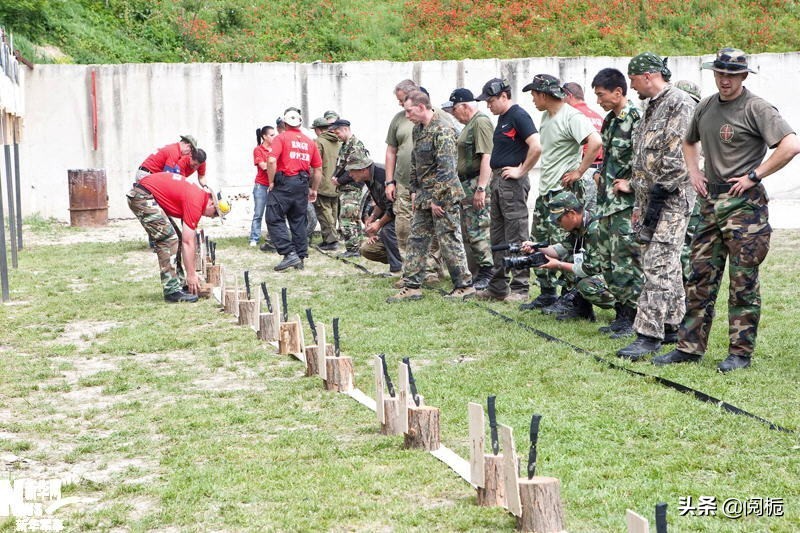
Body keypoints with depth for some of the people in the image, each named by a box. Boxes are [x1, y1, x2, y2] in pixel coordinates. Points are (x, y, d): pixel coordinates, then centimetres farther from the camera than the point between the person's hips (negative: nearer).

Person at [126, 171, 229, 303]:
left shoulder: (200, 194, 14)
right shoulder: (196, 203, -16)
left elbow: (192, 239, 21)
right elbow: (187, 243, -15)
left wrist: (192, 272, 23)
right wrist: (191, 275, -8)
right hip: (143, 197, -11)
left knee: (170, 239, 14)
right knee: (168, 240, -12)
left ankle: (177, 284, 19)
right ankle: (172, 291, -10)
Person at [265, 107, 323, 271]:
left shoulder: (281, 138, -3)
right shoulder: (309, 142, 13)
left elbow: (272, 161, -16)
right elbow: (318, 168, 14)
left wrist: (271, 182, -5)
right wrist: (313, 189, 22)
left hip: (284, 183, -5)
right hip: (302, 184, 5)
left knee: (274, 219, -1)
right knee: (299, 222, 11)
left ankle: (289, 253, -12)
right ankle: (300, 258, 13)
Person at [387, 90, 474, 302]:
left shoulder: (442, 130, -18)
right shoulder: (418, 129, 12)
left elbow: (446, 168, -22)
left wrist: (437, 199, -20)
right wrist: (415, 190, 15)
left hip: (443, 196, -9)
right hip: (424, 196, 9)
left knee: (449, 241, -3)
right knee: (417, 239, 9)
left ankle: (465, 286, 7)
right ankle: (411, 287, 14)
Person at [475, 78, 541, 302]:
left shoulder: (518, 116, -12)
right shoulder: (502, 118, 17)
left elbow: (536, 147, -24)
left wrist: (521, 171, -16)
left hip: (513, 183, -10)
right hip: (498, 181, 10)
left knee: (516, 237, -5)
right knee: (498, 238, 13)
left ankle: (520, 289, -1)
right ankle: (498, 287, 20)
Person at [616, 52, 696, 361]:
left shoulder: (679, 104, -12)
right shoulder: (651, 107, 19)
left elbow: (677, 157, -20)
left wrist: (659, 197, -20)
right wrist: (639, 204, 20)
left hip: (672, 199, -10)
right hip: (649, 198, 10)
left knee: (658, 266, -13)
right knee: (664, 265, 14)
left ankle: (649, 335, -14)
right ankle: (672, 326, 22)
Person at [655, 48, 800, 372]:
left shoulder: (756, 108, -10)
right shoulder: (706, 107, 12)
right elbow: (689, 142, 31)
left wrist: (754, 176, -17)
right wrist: (694, 173, 14)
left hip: (745, 203, -7)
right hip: (711, 201, 7)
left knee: (743, 281, -1)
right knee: (700, 276, 8)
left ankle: (741, 352, 6)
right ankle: (690, 346, 15)